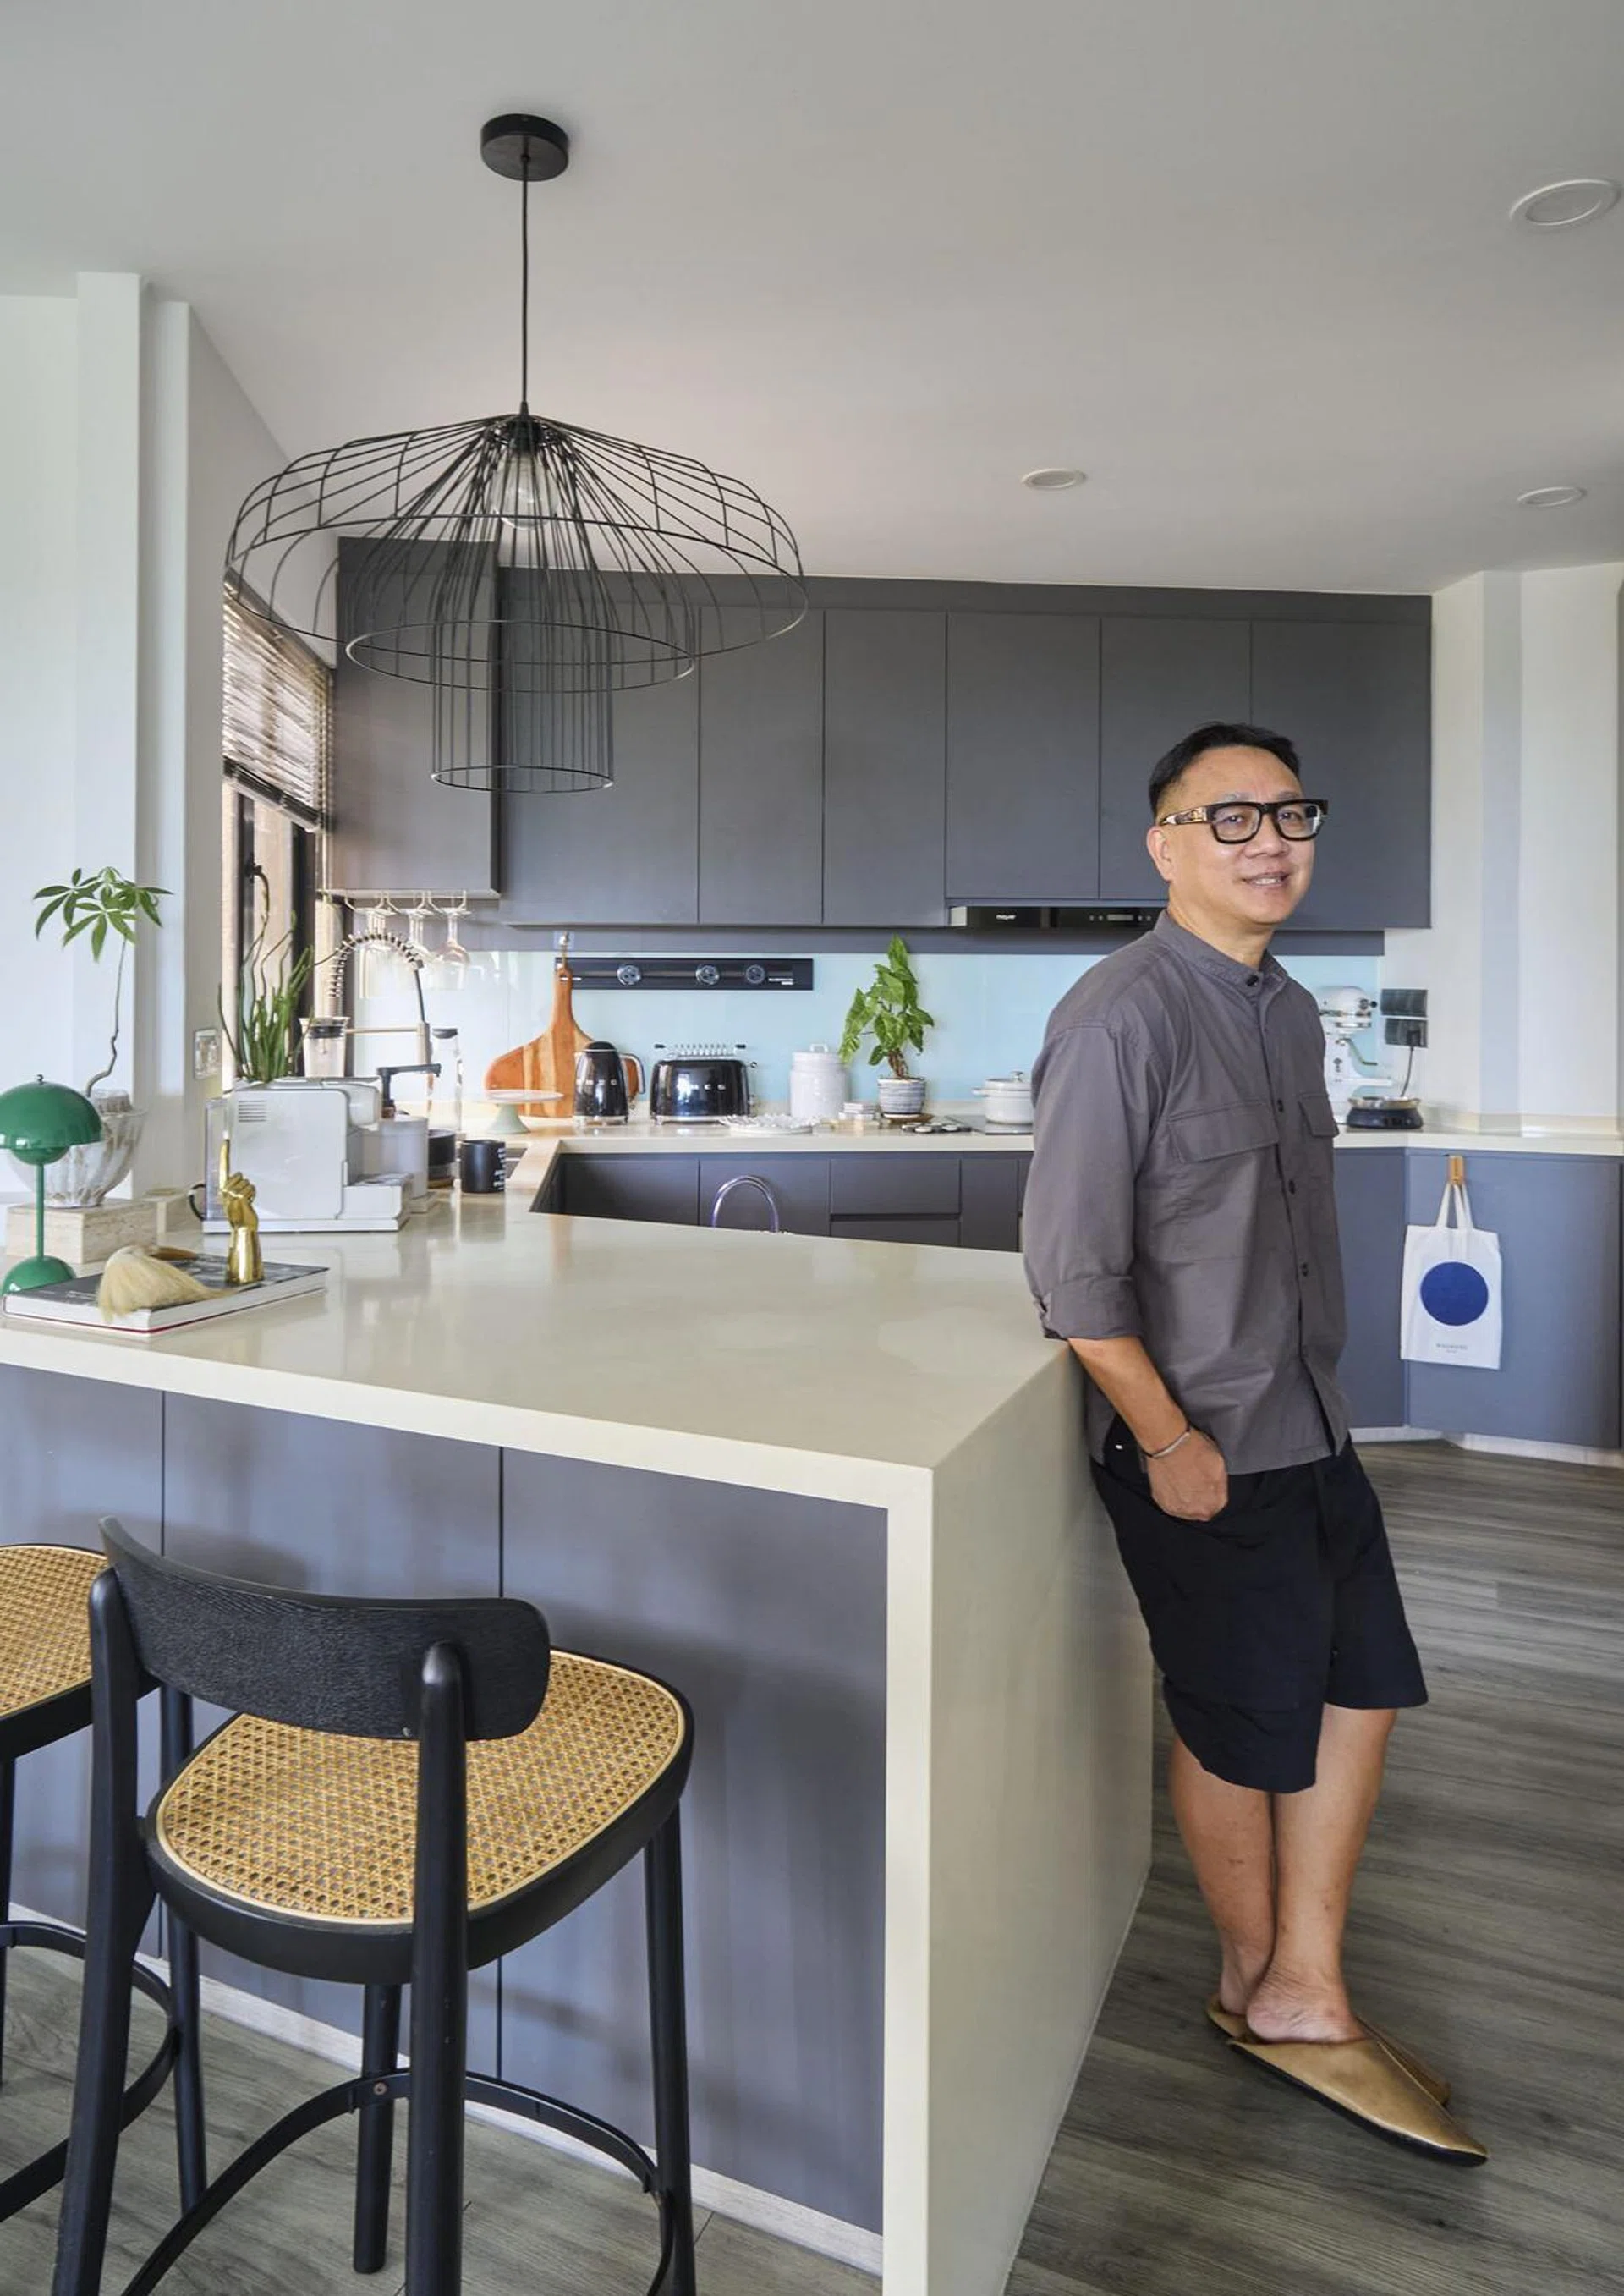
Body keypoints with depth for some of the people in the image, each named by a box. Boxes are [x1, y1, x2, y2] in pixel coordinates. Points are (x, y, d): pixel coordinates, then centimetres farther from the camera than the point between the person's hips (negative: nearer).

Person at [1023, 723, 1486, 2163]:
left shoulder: (1289, 1011, 8)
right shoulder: (1124, 1017, -19)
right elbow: (1073, 1270, -21)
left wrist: (1308, 1389, 14)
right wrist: (1169, 1442, -18)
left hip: (1310, 1427, 8)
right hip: (1197, 1448, -8)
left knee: (1361, 1685, 14)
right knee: (1247, 1721, 9)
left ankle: (1305, 2001, 32)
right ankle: (1255, 1978, 37)